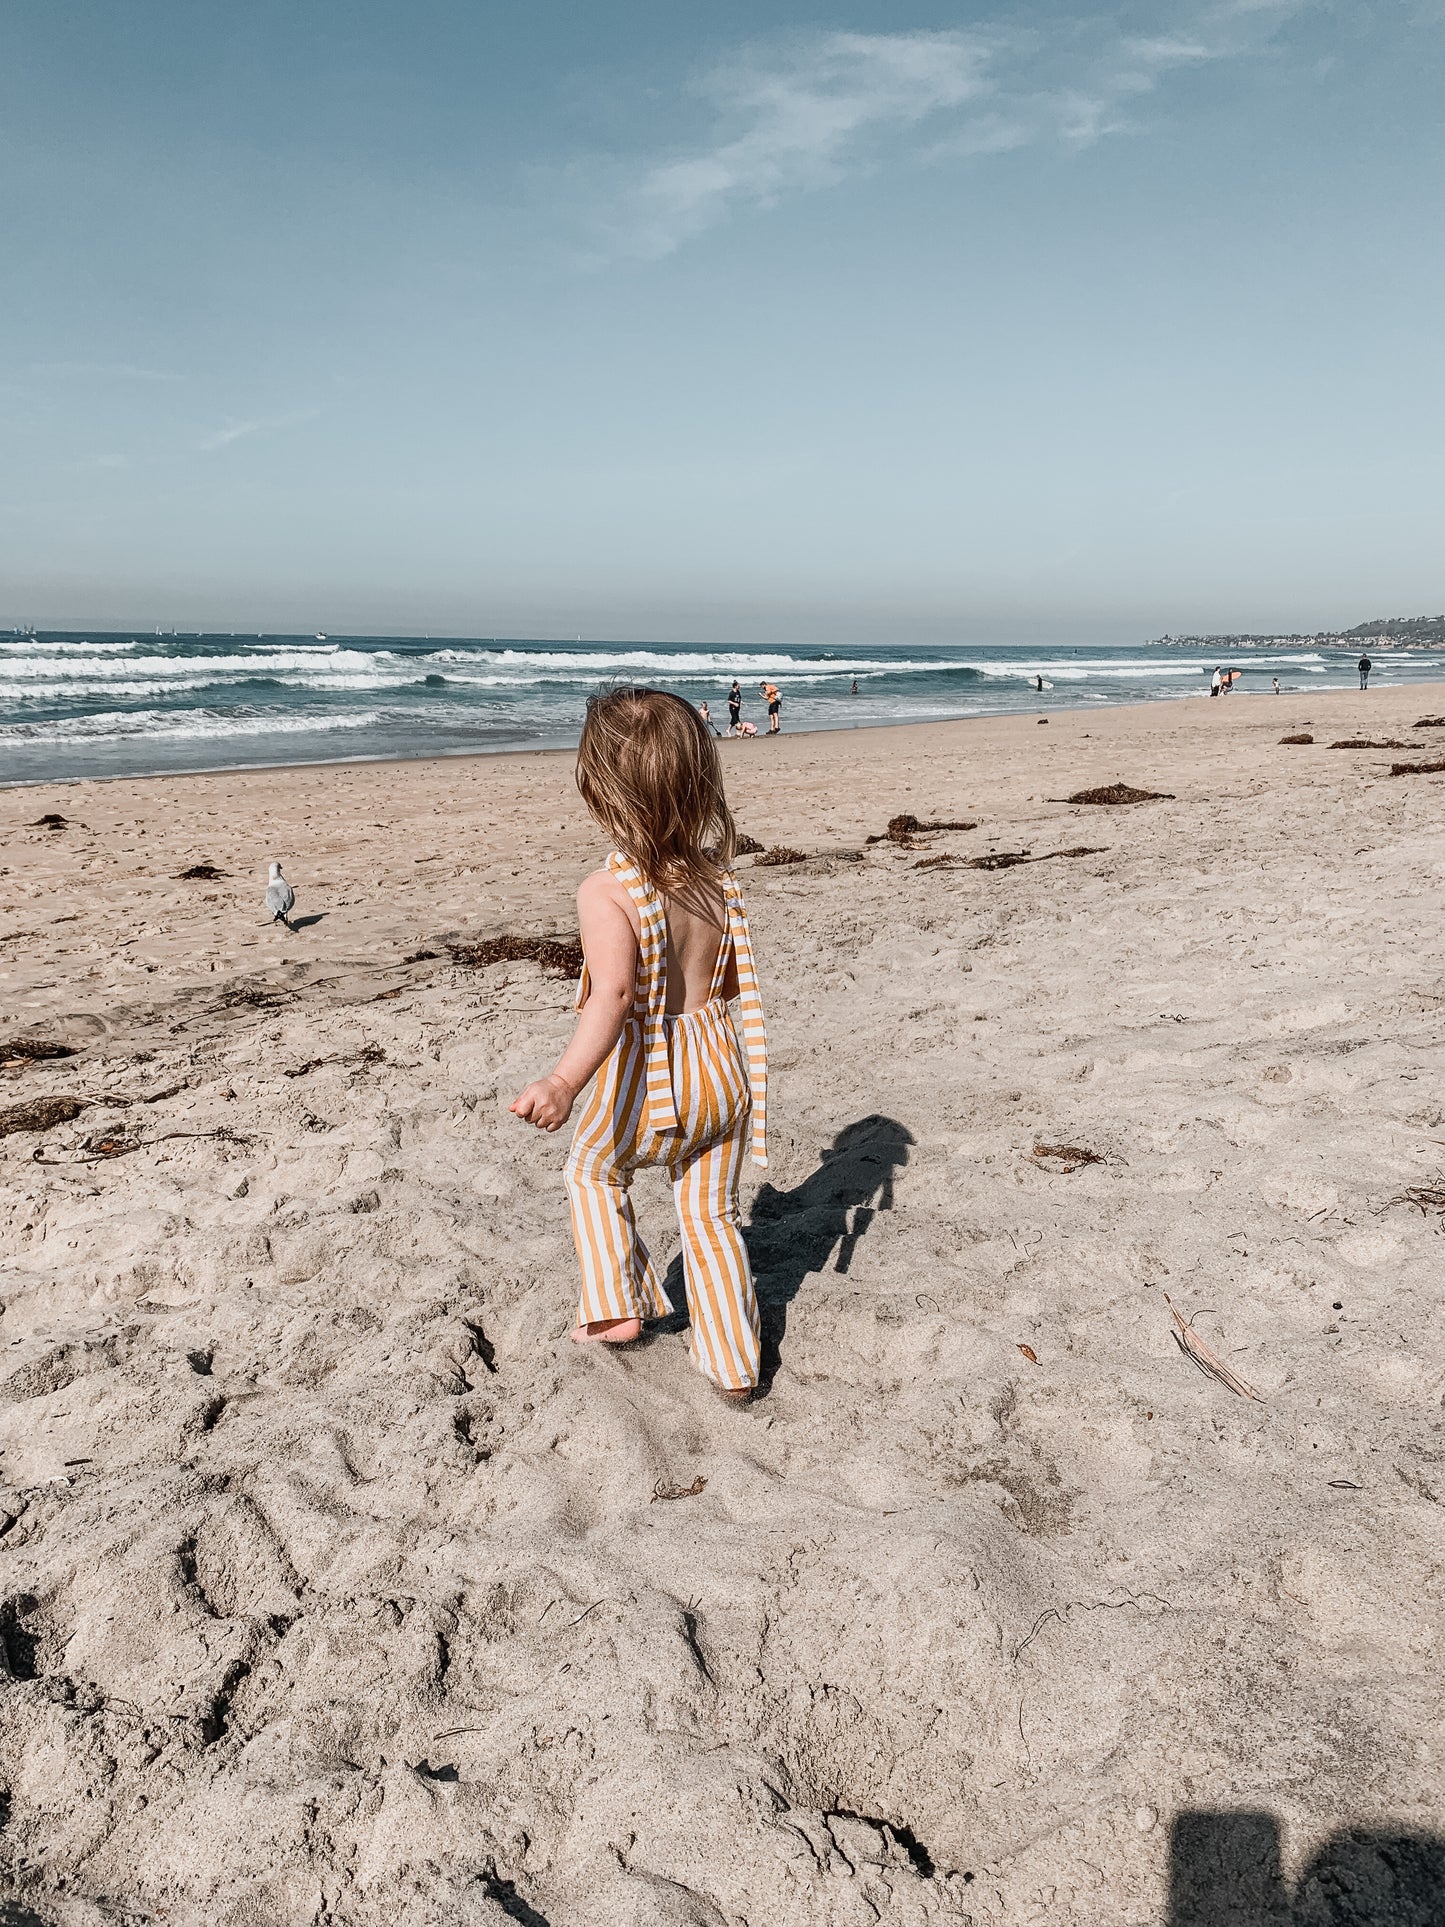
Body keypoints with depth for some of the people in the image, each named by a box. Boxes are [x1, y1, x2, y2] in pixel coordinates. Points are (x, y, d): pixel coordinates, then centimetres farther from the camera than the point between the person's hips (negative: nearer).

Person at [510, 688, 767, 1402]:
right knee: (711, 1213, 20)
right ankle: (734, 1365, 29)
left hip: (647, 1080, -5)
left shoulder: (605, 889, -22)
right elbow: (733, 983, 8)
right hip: (722, 1070, 5)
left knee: (593, 1170, 28)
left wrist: (564, 1081, -48)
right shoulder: (718, 874, -3)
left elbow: (614, 993, -36)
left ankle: (617, 1305, 30)